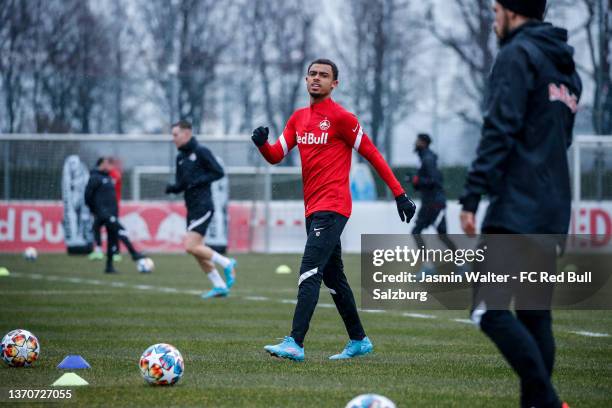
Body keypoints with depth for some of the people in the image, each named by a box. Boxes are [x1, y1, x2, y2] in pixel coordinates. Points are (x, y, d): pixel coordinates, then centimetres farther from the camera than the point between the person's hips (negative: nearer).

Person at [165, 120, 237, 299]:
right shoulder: (180, 157, 15)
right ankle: (220, 286, 16)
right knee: (197, 250, 8)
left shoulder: (201, 152, -8)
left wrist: (197, 181, -18)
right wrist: (172, 188, -4)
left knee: (190, 246, -17)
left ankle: (226, 263, -1)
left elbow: (219, 172, -11)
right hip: (191, 208, 9)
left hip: (203, 206, -9)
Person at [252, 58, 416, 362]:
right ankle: (359, 341, 26)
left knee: (309, 273, -18)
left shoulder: (341, 117, -7)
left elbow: (373, 155, -5)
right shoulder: (299, 118, 14)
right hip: (313, 209, 9)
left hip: (331, 208, -9)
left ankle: (294, 344, -24)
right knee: (333, 278, 15)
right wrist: (262, 143, -13)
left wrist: (400, 194, -6)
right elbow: (276, 156, 11)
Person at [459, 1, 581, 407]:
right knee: (535, 315, 10)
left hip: (516, 210, -9)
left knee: (491, 310, -12)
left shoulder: (518, 55, -6)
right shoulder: (567, 69, 20)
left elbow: (499, 132, -15)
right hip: (554, 214, 9)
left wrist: (472, 198, -16)